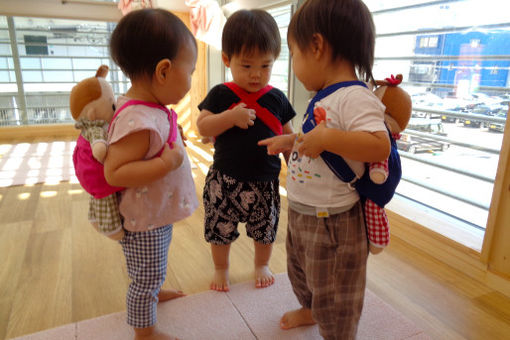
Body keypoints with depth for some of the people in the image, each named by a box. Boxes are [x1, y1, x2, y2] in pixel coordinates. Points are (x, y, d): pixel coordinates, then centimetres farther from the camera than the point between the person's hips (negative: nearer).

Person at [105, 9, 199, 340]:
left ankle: (152, 292, 59)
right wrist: (166, 163, -33)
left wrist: (172, 140, 3)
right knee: (147, 277, 12)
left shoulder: (150, 108, -1)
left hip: (158, 213, 10)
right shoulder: (139, 122, -33)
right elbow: (114, 172, -33)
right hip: (145, 221, -9)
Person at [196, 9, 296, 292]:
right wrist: (231, 117, -26)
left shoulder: (277, 98, 0)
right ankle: (221, 269, 40)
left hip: (265, 181, 2)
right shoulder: (221, 95, -4)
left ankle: (261, 265, 46)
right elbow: (202, 127, -11)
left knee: (265, 228, 17)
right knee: (220, 227, 12)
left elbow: (287, 136, 7)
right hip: (225, 180, -1)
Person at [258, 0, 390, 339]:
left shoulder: (355, 97, -24)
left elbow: (380, 145, -35)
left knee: (332, 294, 12)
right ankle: (310, 309, 58)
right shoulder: (325, 97, 6)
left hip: (332, 219, -10)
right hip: (301, 211, 10)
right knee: (300, 270, 31)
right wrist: (289, 141, 18)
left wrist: (326, 139, -35)